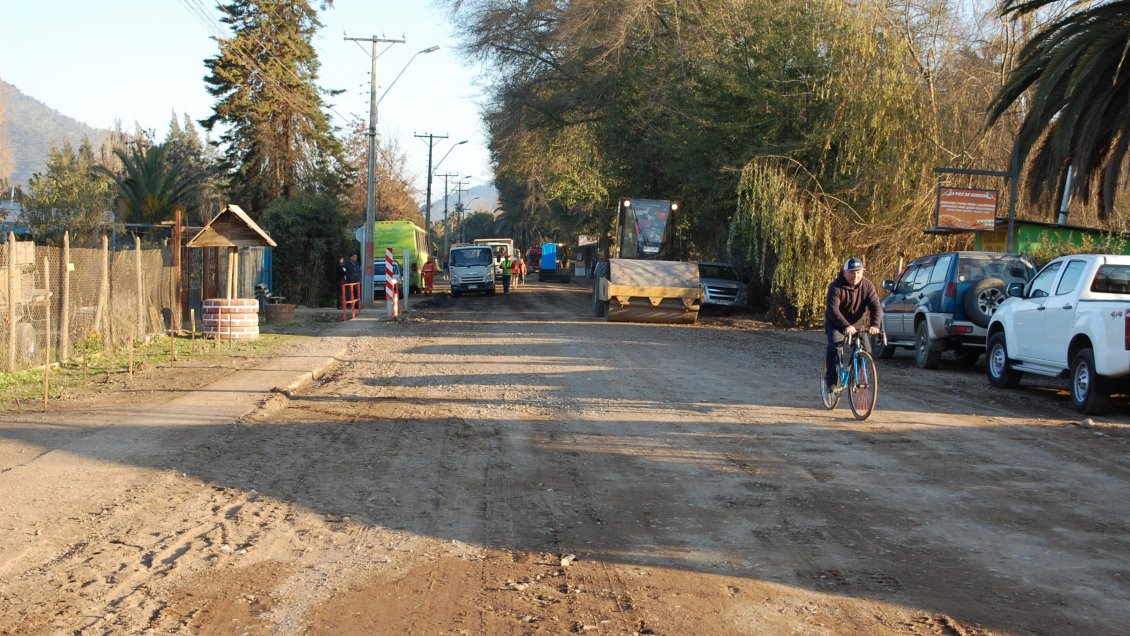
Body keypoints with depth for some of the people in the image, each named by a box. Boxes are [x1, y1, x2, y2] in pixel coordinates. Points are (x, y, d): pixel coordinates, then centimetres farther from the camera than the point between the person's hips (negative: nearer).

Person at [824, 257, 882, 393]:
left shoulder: (867, 286, -9)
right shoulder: (836, 287, -22)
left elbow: (876, 306, -17)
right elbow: (832, 309, -33)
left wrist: (875, 325, -37)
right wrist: (846, 326, -48)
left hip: (857, 325, 4)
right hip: (835, 324, -4)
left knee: (866, 351, -11)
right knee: (834, 347, -28)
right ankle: (832, 383, -22)